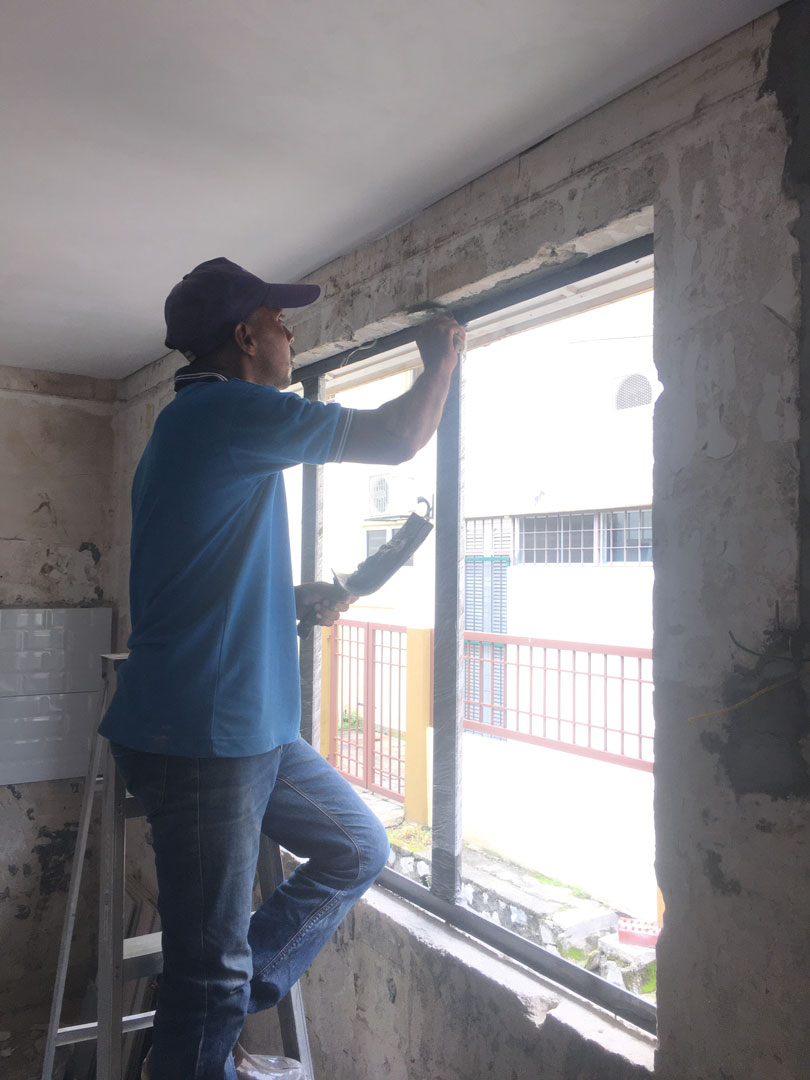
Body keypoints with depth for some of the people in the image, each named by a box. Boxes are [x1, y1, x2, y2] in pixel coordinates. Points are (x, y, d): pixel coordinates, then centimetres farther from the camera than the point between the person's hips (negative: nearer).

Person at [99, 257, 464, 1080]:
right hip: (199, 735, -10)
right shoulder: (228, 410, -14)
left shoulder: (193, 425, 18)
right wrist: (441, 359, 6)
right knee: (209, 975, 3)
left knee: (358, 849, 18)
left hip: (250, 727, 10)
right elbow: (397, 439, -12)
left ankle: (214, 1008, 25)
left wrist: (294, 601, 12)